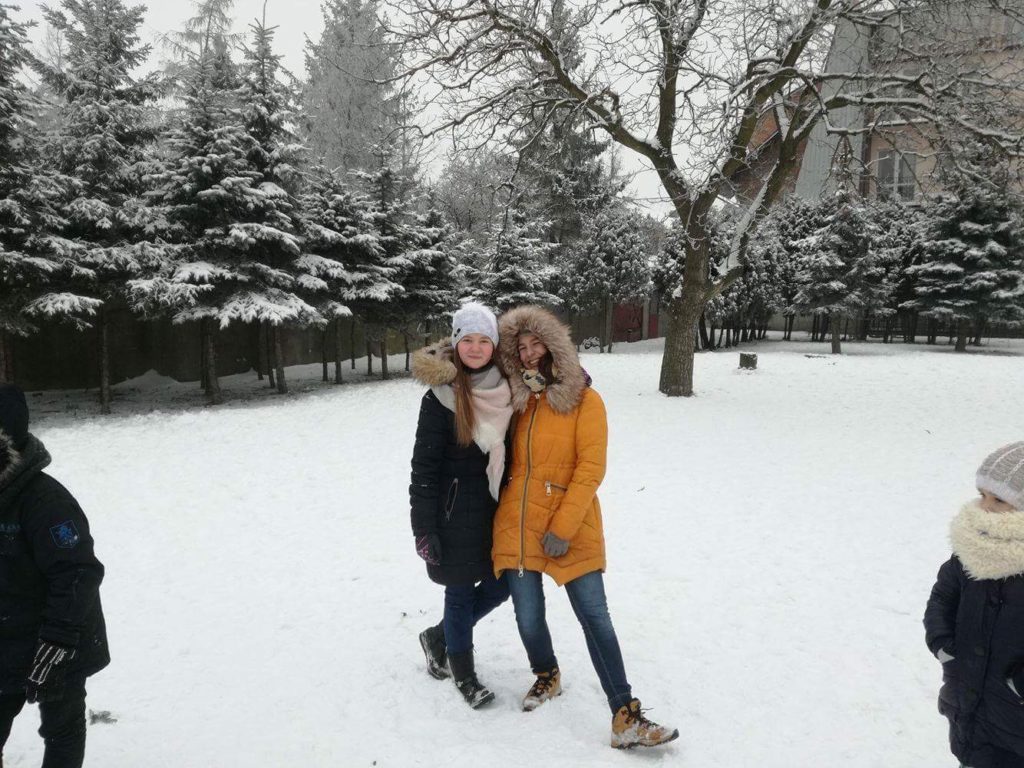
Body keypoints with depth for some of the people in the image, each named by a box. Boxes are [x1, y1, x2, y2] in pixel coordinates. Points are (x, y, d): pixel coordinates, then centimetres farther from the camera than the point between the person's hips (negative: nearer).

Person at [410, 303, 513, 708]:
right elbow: (424, 467, -11)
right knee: (461, 592, 6)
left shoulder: (506, 389, 1)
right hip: (456, 511, -5)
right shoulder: (440, 397, -12)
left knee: (502, 583, 11)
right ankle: (462, 669, 31)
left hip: (497, 508, 5)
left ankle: (439, 637, 34)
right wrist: (424, 527, -13)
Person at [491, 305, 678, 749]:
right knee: (528, 618, 8)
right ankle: (546, 676, 38)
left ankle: (625, 719, 5)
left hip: (572, 530, -3)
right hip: (516, 525, 4)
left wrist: (563, 527, -16)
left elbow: (591, 469, -11)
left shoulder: (584, 400, -4)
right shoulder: (516, 399, 9)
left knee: (595, 619, -3)